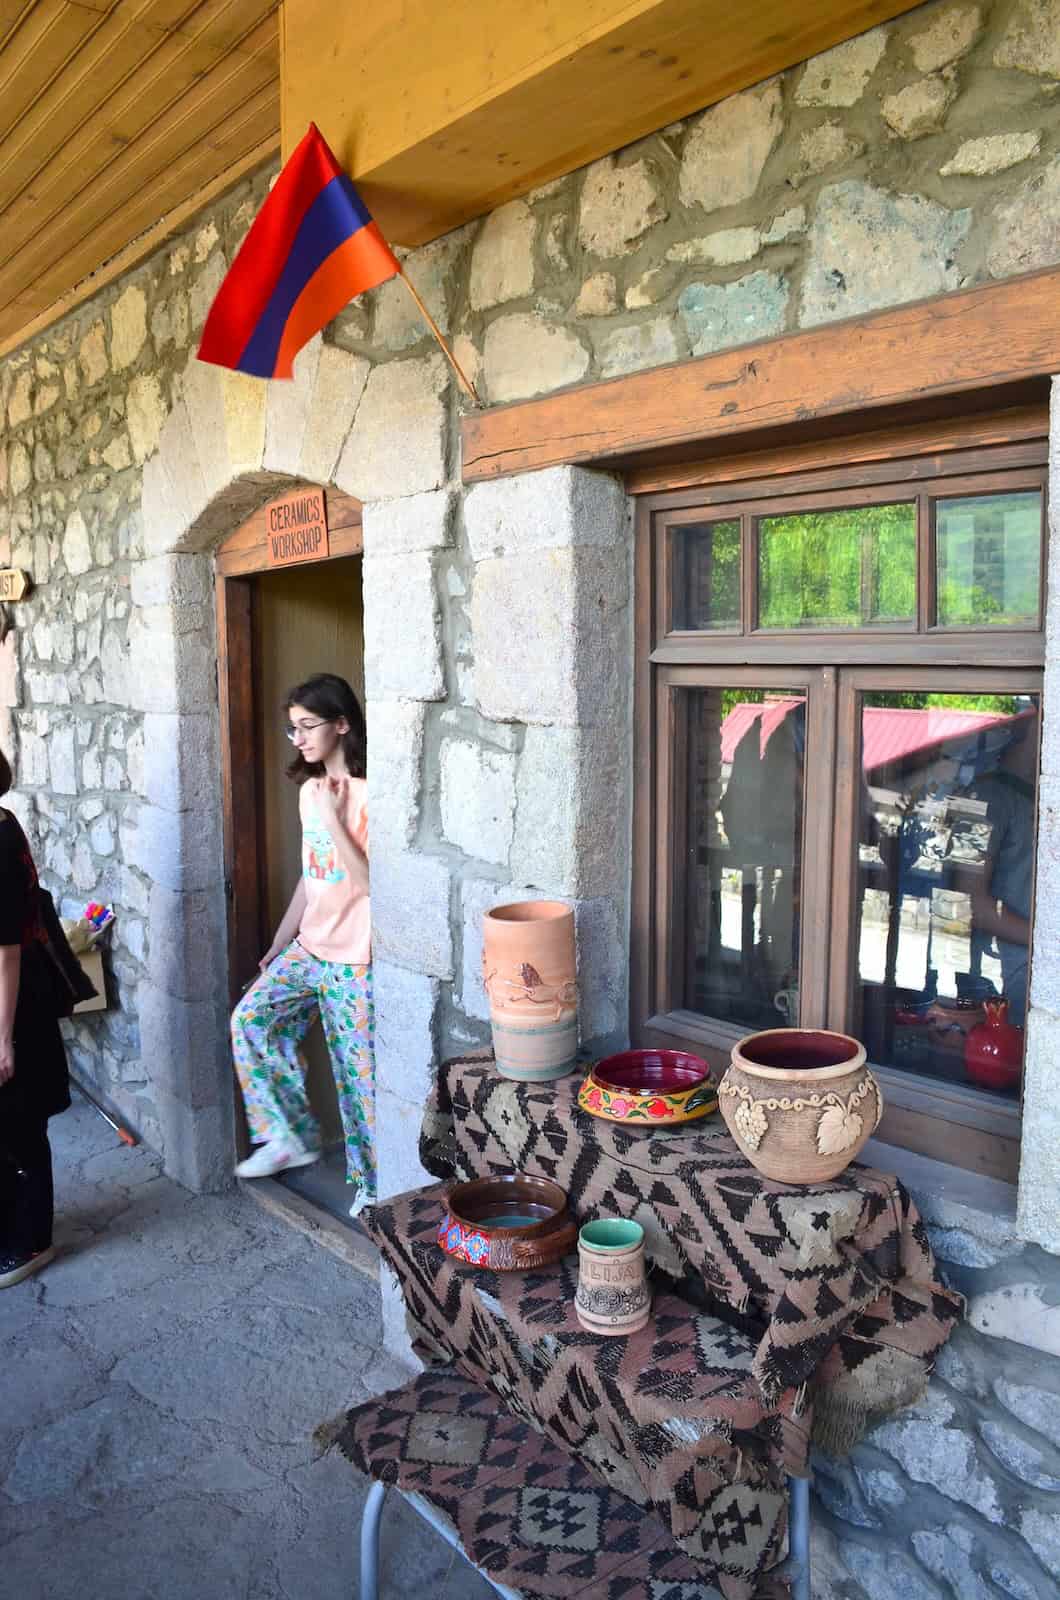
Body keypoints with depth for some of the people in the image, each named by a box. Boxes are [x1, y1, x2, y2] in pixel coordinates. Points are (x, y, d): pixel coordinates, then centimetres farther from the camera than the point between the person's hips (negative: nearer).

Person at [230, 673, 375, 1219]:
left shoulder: (368, 793, -17)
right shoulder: (310, 789, 8)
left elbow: (369, 881, -21)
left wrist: (334, 820, -23)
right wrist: (280, 940, 17)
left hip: (355, 958, -8)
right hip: (310, 947, 8)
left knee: (360, 1071, 1)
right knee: (250, 1020, 1)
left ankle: (372, 1184, 21)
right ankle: (291, 1137, 17)